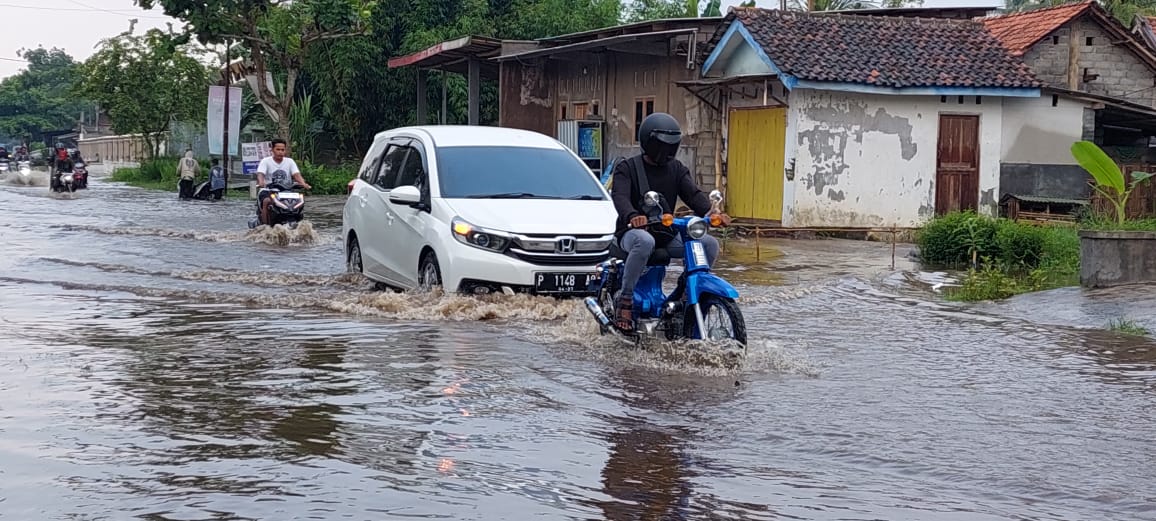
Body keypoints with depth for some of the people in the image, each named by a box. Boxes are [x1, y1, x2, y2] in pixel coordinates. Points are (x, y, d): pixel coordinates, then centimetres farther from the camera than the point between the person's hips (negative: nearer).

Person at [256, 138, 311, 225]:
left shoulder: (290, 162, 10)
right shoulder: (265, 161, 2)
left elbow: (297, 175, -3)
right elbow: (260, 174, -13)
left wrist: (303, 184, -25)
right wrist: (261, 183, -38)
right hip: (268, 190, -2)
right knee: (267, 201, -35)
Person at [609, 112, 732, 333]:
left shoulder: (677, 169, 12)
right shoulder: (626, 168, -2)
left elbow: (693, 194, -3)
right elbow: (620, 196, -20)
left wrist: (711, 213, -26)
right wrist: (632, 216, -44)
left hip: (667, 234, 5)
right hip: (634, 231, -5)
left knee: (710, 244, -15)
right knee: (645, 241, -42)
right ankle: (625, 299, -29)